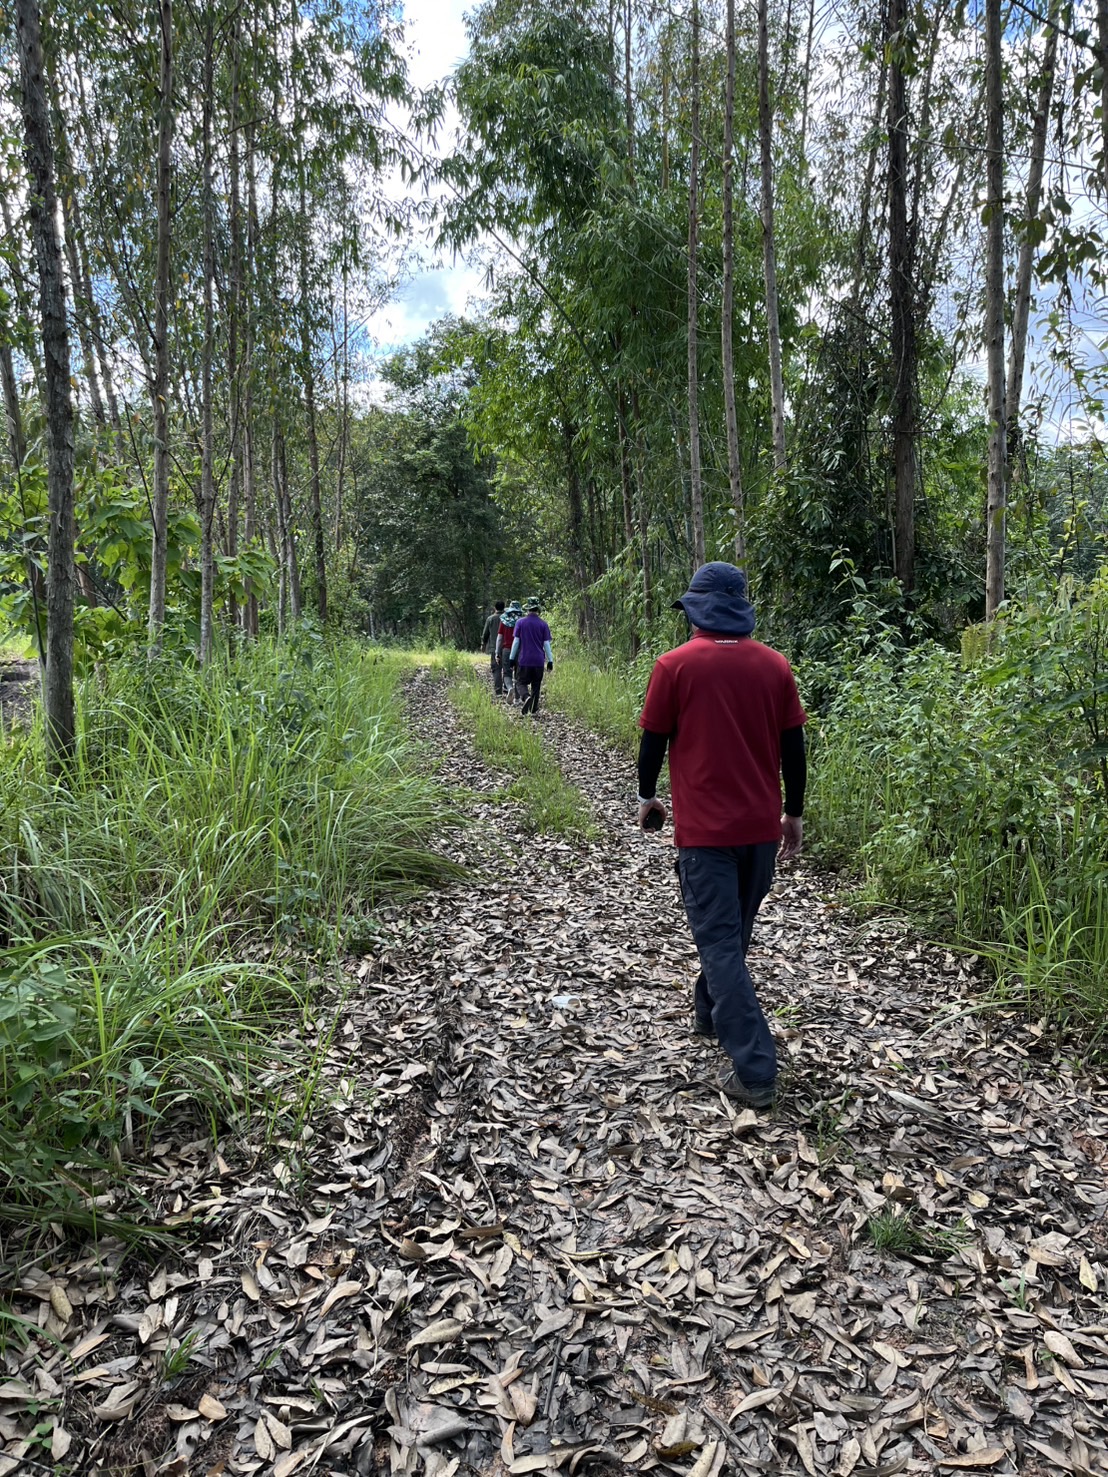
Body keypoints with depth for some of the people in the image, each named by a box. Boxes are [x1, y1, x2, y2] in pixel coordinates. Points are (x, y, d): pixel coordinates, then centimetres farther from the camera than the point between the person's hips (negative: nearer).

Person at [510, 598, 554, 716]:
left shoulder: (520, 623, -1)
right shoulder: (543, 624, 0)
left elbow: (516, 642, -2)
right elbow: (546, 644, -1)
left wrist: (512, 659, 5)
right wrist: (550, 661, 4)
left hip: (523, 660, -1)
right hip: (539, 661, 1)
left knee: (522, 682, 5)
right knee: (536, 686, 11)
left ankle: (526, 697, -25)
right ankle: (534, 711, 13)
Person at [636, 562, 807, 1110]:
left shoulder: (677, 664, -8)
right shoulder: (774, 665, 2)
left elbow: (653, 740, -2)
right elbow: (793, 746, 6)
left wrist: (647, 797, 15)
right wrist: (793, 813, 17)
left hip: (704, 827, -5)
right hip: (760, 825, 5)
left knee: (720, 942, -1)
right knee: (733, 931, 22)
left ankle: (754, 1070, -4)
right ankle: (710, 1012, 43)